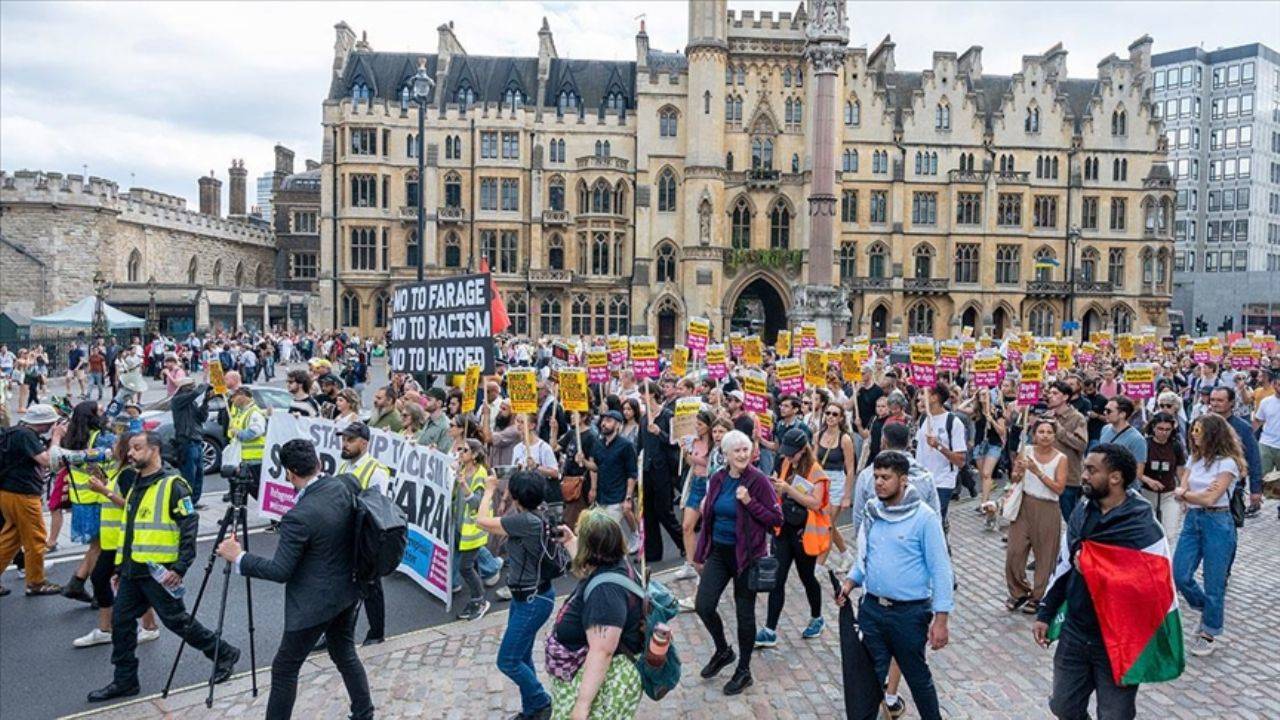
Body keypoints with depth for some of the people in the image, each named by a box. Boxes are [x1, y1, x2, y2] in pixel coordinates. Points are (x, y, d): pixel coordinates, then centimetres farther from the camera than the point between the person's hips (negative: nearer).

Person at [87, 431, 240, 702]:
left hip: (158, 572, -8)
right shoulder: (136, 486, 14)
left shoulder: (172, 485, -14)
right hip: (132, 572, 8)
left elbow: (190, 527, -18)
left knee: (177, 621, 0)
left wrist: (180, 568, -22)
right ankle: (124, 681, 23)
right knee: (121, 622, 9)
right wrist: (120, 568, 20)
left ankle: (223, 653, 16)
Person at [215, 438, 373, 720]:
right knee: (345, 654, 23)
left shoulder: (298, 517, -28)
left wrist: (238, 557, -10)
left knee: (284, 668, 10)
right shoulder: (341, 486, -6)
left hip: (315, 603, -8)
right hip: (347, 591, 8)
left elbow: (280, 571, -20)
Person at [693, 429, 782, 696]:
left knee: (744, 613, 7)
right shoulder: (717, 479, 2)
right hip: (718, 551, 4)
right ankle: (723, 651, 26)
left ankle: (743, 671, 26)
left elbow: (776, 519, -12)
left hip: (747, 554, -4)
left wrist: (749, 502, -24)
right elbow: (708, 517, 9)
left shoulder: (758, 480, -12)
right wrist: (700, 555, 11)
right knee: (704, 605, -3)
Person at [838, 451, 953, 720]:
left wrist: (941, 619, -16)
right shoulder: (873, 512, 2)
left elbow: (940, 570, -14)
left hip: (909, 613, -4)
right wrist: (851, 581, -1)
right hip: (872, 609, 5)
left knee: (917, 675, 15)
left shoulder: (924, 517, -15)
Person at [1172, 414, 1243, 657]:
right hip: (1192, 520, 6)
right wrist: (1200, 494, -16)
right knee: (1179, 575, 5)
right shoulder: (1194, 459, 9)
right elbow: (1180, 492, 2)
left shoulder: (1227, 463, -11)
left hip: (1217, 523, -6)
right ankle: (1207, 609, 32)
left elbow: (1210, 498, -16)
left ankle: (1209, 632, 19)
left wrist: (1185, 493, -2)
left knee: (1213, 582, 4)